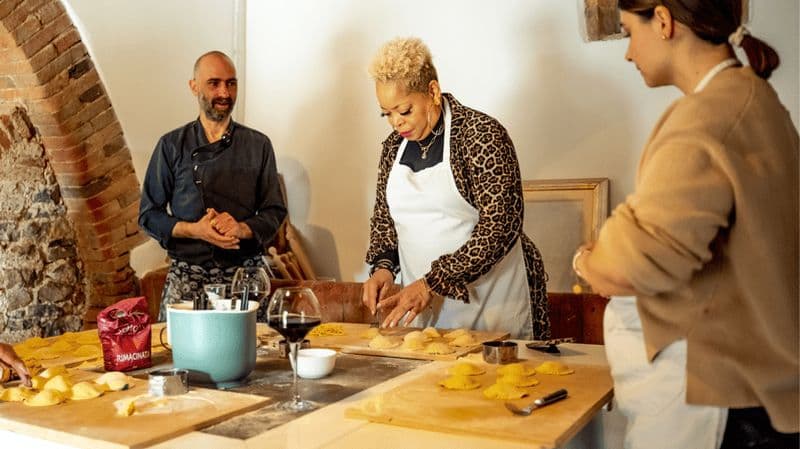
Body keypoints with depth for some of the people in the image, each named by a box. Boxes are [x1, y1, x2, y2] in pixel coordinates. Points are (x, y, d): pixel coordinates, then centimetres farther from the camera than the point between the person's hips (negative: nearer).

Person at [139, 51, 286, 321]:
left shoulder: (258, 145, 7)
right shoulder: (172, 146, 6)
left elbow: (274, 212, 7)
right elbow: (148, 214, 6)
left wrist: (241, 229, -13)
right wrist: (194, 230, -11)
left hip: (245, 271, 0)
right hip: (187, 275, 0)